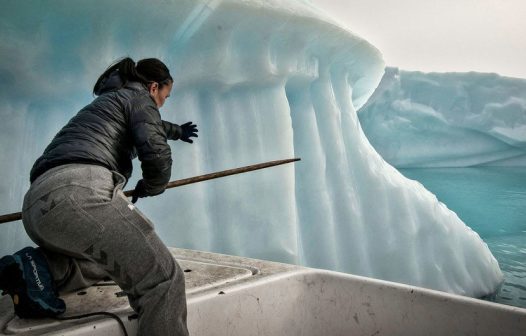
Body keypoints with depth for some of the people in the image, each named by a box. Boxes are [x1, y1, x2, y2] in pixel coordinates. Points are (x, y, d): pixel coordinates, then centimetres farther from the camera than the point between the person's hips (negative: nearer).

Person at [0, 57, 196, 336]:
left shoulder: (109, 99, 37)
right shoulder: (138, 97, 11)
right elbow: (157, 157, -4)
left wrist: (176, 131, 77)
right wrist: (149, 187, 18)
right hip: (78, 193, -9)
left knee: (122, 258, 28)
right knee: (162, 277, -15)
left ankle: (43, 268, 5)